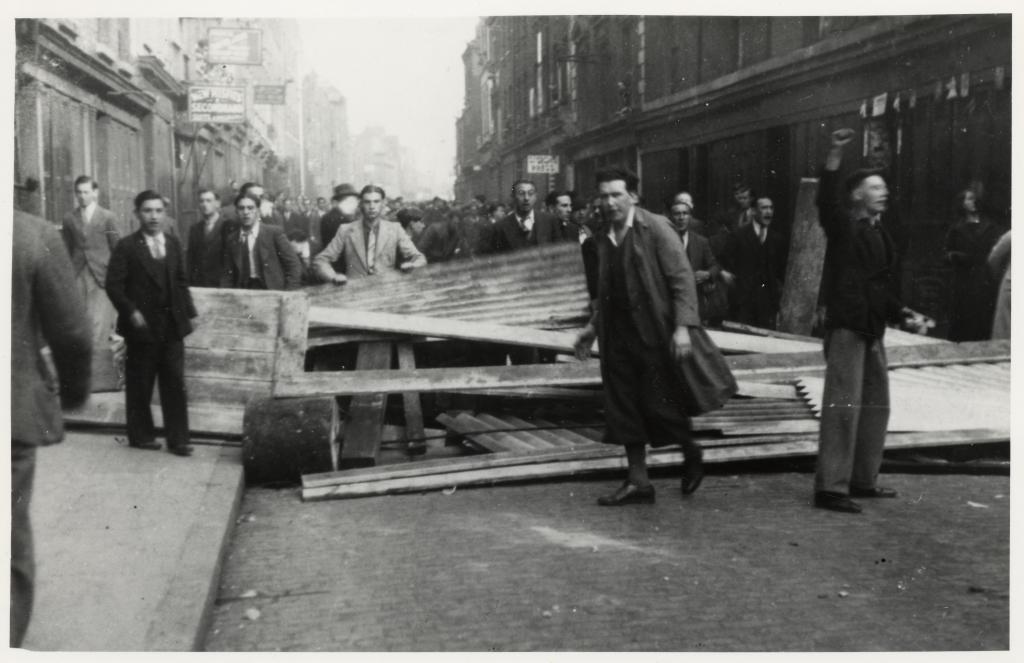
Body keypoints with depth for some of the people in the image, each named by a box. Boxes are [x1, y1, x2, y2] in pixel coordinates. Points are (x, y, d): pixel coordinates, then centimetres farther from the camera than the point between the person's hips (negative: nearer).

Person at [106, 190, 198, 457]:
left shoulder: (173, 243, 10)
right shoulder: (126, 246, -5)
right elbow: (113, 285, -7)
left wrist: (188, 312, 6)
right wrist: (131, 312, -17)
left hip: (172, 325, 4)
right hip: (143, 326, -4)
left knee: (175, 384, 3)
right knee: (140, 385, 7)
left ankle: (178, 439, 8)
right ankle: (141, 435, 20)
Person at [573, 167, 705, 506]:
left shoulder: (656, 227, -8)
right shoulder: (603, 237, 12)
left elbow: (682, 278, -12)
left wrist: (682, 326, -20)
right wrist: (593, 326, 15)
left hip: (654, 335, -6)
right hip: (617, 336, 6)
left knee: (659, 405, -2)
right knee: (624, 410, 6)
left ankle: (691, 453, 27)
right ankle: (637, 482, 16)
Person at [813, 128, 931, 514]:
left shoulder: (879, 234, 18)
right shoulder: (843, 225, -6)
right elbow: (826, 201, -28)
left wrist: (903, 315, 13)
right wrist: (834, 159, -38)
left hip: (873, 329, 9)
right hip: (846, 325, -9)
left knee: (876, 404, 15)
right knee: (843, 405, -11)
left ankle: (862, 480, 26)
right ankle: (830, 487, -9)